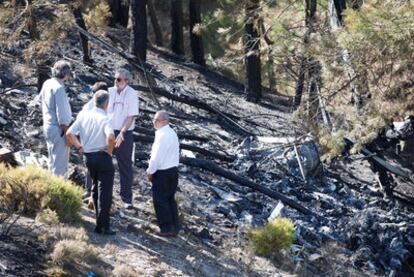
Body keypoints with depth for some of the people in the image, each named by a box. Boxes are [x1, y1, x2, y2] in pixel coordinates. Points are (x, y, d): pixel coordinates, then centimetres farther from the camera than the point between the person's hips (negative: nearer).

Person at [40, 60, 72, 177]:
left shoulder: (47, 84, 5)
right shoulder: (59, 88, -22)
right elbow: (62, 115, -23)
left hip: (48, 126, 9)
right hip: (58, 129, -9)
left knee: (52, 162, 19)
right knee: (60, 164, -3)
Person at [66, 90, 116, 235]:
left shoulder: (84, 117, 3)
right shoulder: (104, 119, -15)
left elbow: (69, 133, -1)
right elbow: (110, 137, -32)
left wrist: (79, 147, 9)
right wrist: (109, 150, -15)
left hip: (88, 157, 6)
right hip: (103, 157, -6)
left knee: (95, 189, 21)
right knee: (104, 192, -1)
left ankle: (99, 222, 26)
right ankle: (103, 226, -3)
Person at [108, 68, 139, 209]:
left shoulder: (132, 94, -10)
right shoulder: (110, 92, 0)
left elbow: (132, 116, -13)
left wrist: (122, 133, -22)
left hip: (125, 134, -3)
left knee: (125, 166, 6)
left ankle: (126, 197, 13)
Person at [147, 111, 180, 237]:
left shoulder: (162, 136, -21)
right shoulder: (172, 133, 8)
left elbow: (156, 156, -21)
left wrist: (150, 172, -7)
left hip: (162, 172, -9)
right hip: (173, 170, 9)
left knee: (160, 201, 2)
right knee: (170, 199, 16)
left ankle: (166, 228, 5)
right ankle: (175, 228, 19)